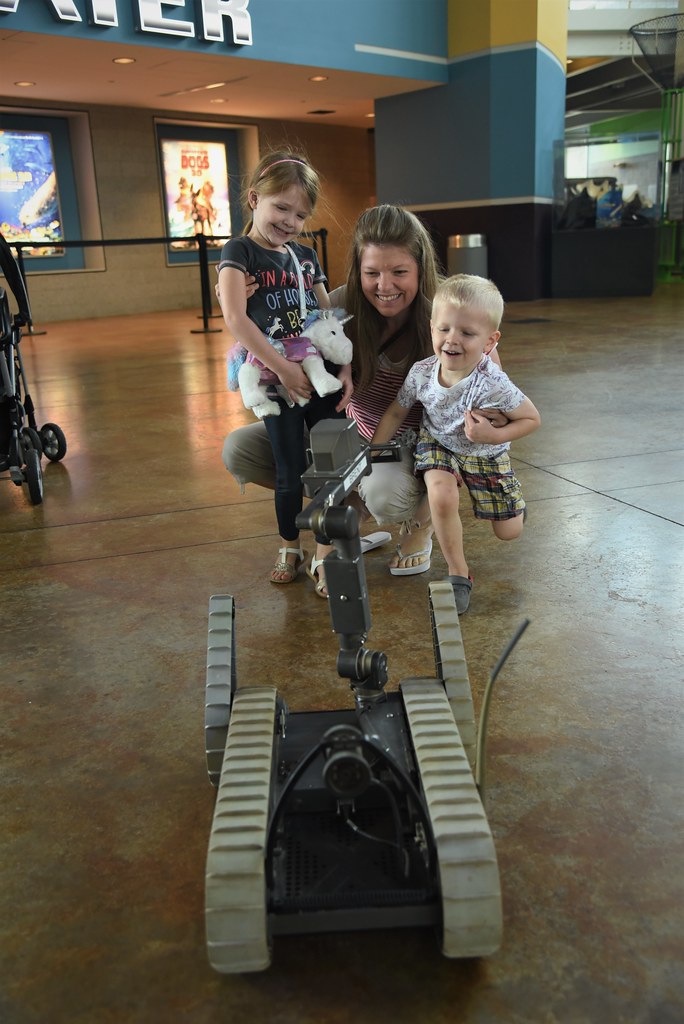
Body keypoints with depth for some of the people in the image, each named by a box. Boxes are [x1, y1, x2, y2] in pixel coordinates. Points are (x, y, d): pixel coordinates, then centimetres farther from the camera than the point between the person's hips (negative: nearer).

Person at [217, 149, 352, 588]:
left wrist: (345, 366, -4)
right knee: (291, 473, 5)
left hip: (322, 374, 5)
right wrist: (283, 368, -22)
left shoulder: (306, 257, 12)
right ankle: (290, 547, 25)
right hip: (277, 381, -4)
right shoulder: (240, 252, -6)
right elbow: (235, 318, -19)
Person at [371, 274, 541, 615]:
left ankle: (508, 498, 46)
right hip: (437, 444, 1)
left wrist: (494, 436, -34)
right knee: (441, 495, -31)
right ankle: (458, 573, -10)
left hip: (485, 454, -1)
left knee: (509, 532, 6)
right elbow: (396, 412, -5)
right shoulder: (421, 373, -24)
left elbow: (532, 419, -19)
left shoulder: (493, 384, -34)